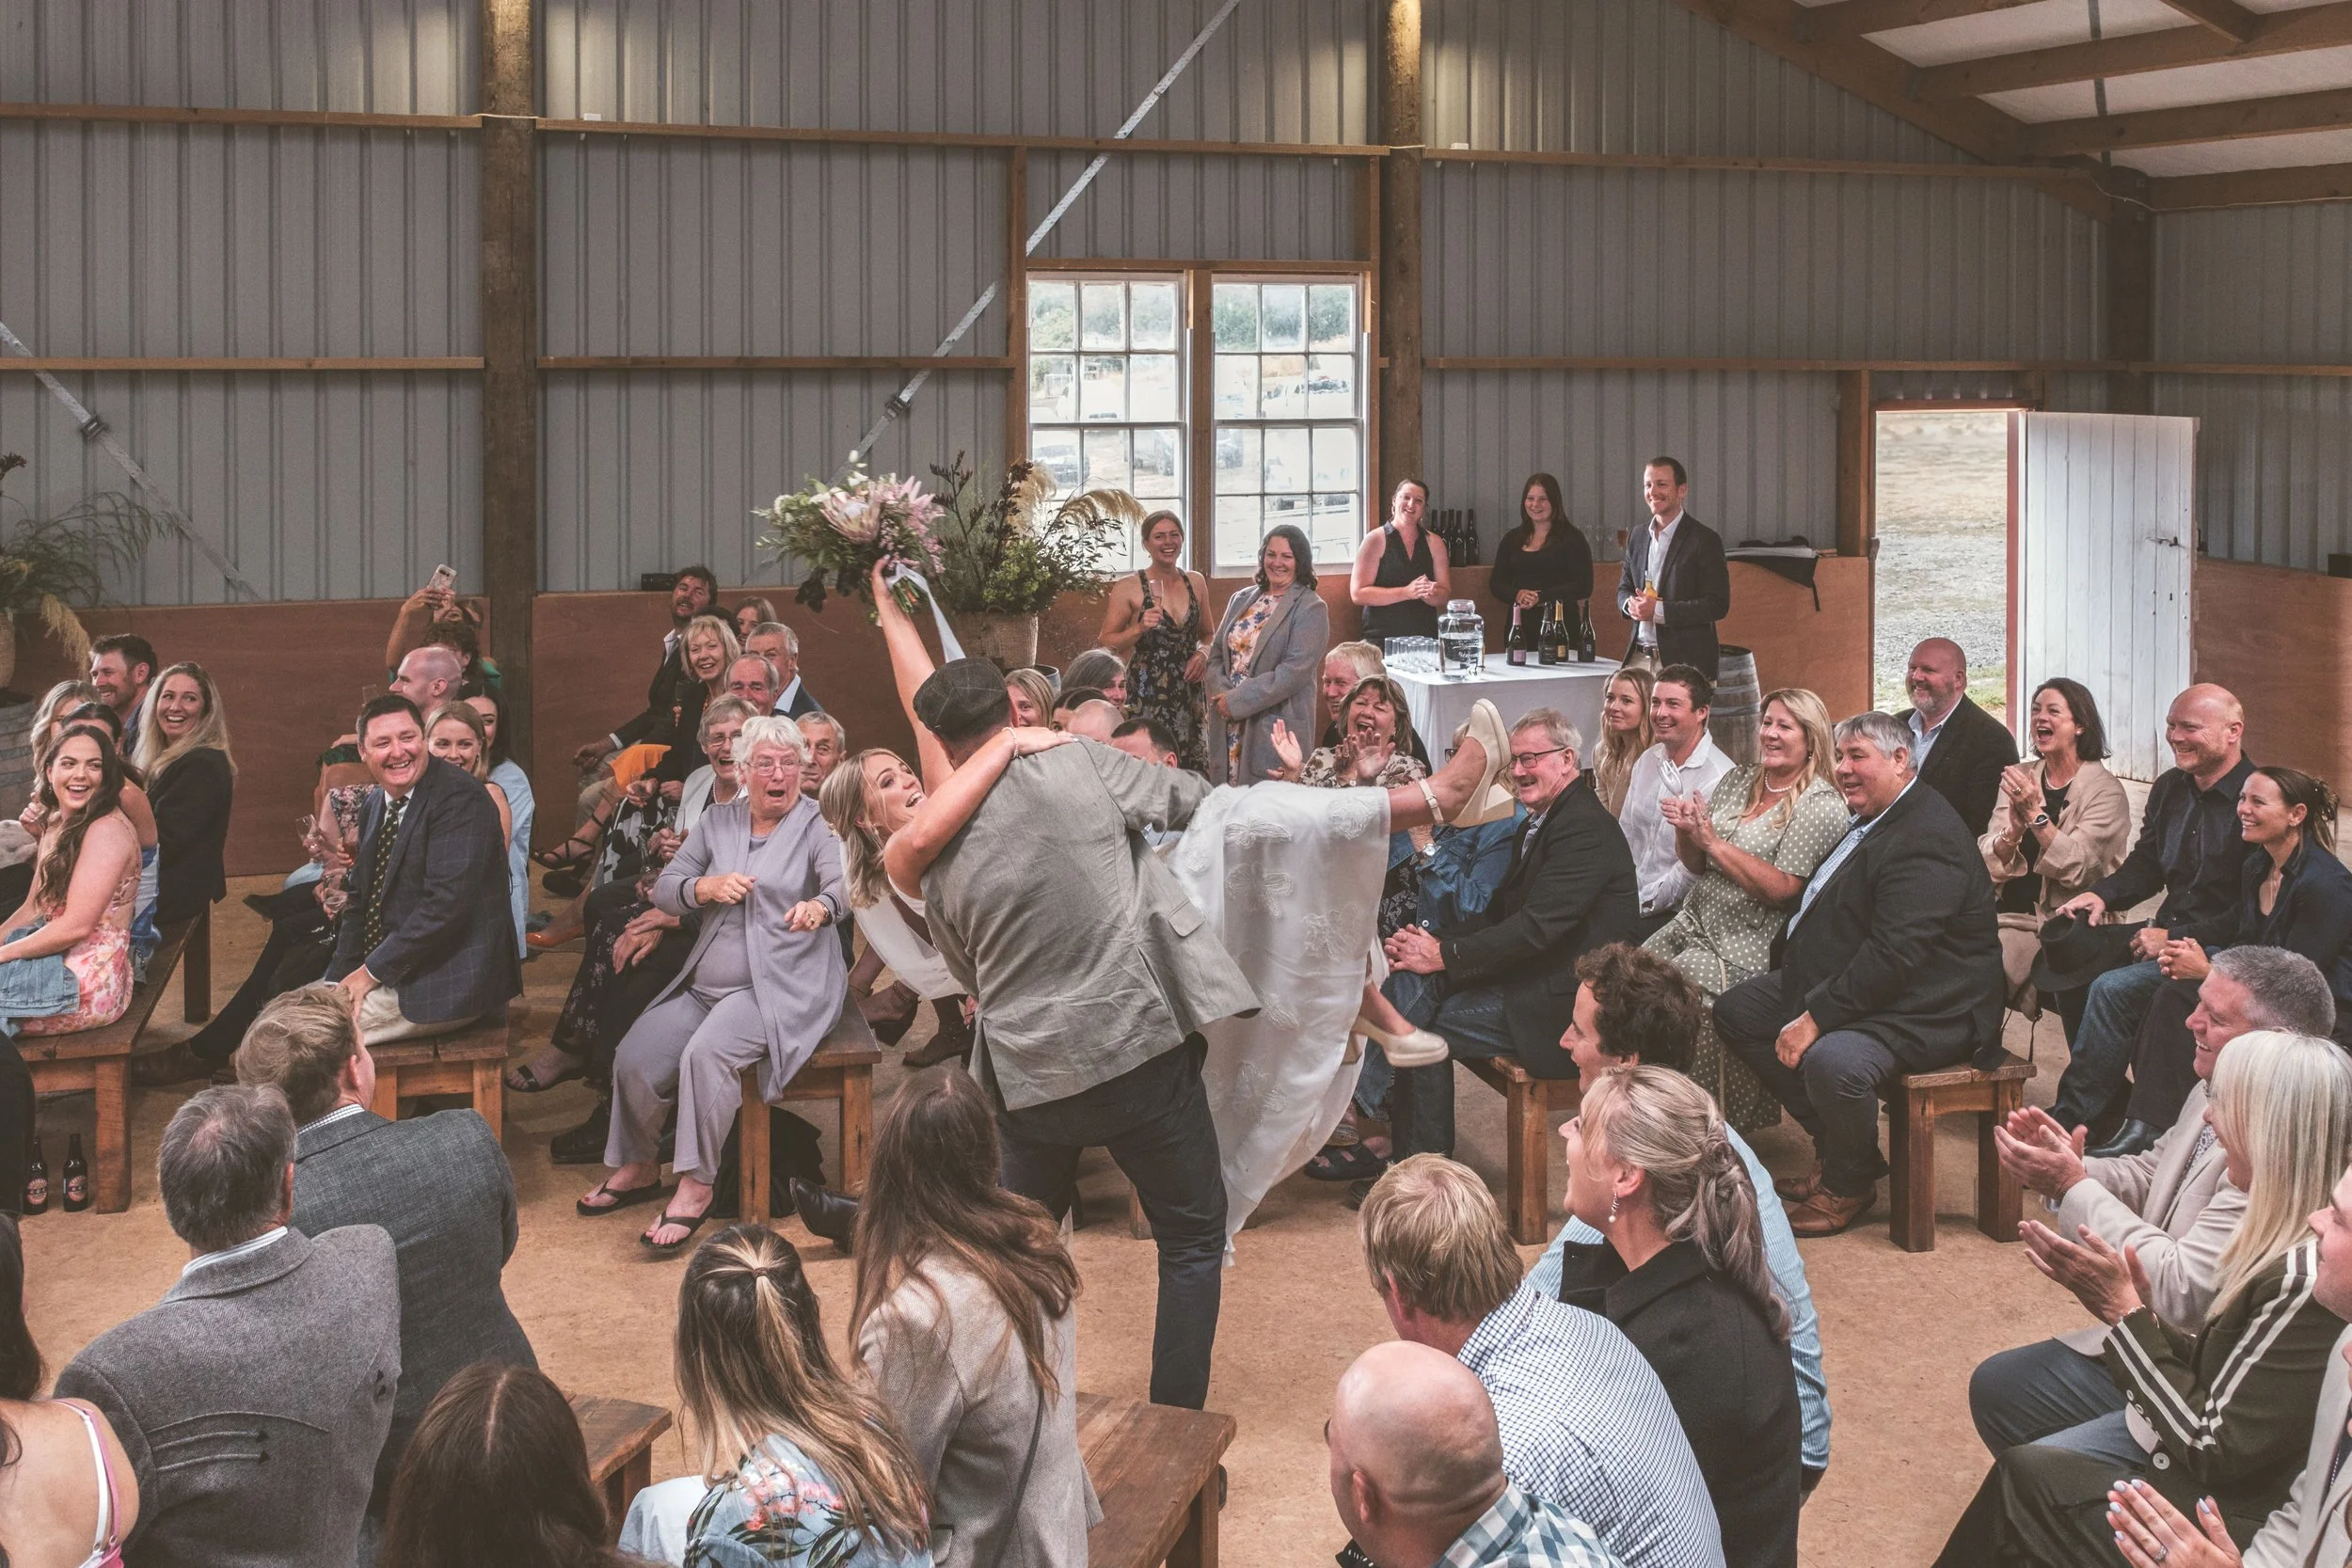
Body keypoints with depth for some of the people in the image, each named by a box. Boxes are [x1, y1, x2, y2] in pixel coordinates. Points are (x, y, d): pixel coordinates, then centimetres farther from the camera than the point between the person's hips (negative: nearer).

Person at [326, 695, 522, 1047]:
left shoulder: (460, 798, -16)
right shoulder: (374, 806, 12)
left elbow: (446, 903, -23)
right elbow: (360, 902, 17)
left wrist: (371, 972, -18)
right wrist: (343, 977, 1)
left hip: (447, 985, -9)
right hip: (387, 974, 9)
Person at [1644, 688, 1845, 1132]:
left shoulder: (1821, 806, -8)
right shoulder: (1738, 780, 12)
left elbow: (1780, 890, -16)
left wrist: (1714, 842, -17)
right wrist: (1686, 833, -7)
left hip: (1744, 944, -7)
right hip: (1692, 924, 7)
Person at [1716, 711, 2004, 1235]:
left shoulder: (1928, 838, -22)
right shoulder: (1870, 820, 12)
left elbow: (1895, 954, -29)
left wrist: (1815, 1018, -27)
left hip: (1926, 1009, -11)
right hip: (1846, 984, 11)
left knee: (1832, 1061, -37)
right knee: (1735, 1009, 10)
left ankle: (1849, 1183, -5)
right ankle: (1832, 1147, 14)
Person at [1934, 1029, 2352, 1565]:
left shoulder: (2306, 1281, -28)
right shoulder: (2282, 1235, 1)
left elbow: (2214, 1451, -23)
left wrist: (2125, 1311, -18)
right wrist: (2134, 1311, -6)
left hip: (2227, 1511, -9)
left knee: (2021, 1477, -6)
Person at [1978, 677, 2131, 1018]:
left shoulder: (2105, 791, -3)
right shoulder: (2018, 779, 11)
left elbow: (2076, 870, -14)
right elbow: (1989, 865, 2)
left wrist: (2035, 815, -21)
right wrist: (2014, 828, -18)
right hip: (2011, 916, 4)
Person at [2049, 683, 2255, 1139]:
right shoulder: (2170, 789, 11)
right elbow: (2146, 866, 22)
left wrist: (2176, 938, -21)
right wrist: (2102, 895, 1)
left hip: (2221, 948, -9)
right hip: (2166, 933, 9)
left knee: (2113, 989, -26)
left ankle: (2074, 1118, -16)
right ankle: (2111, 1101, 0)